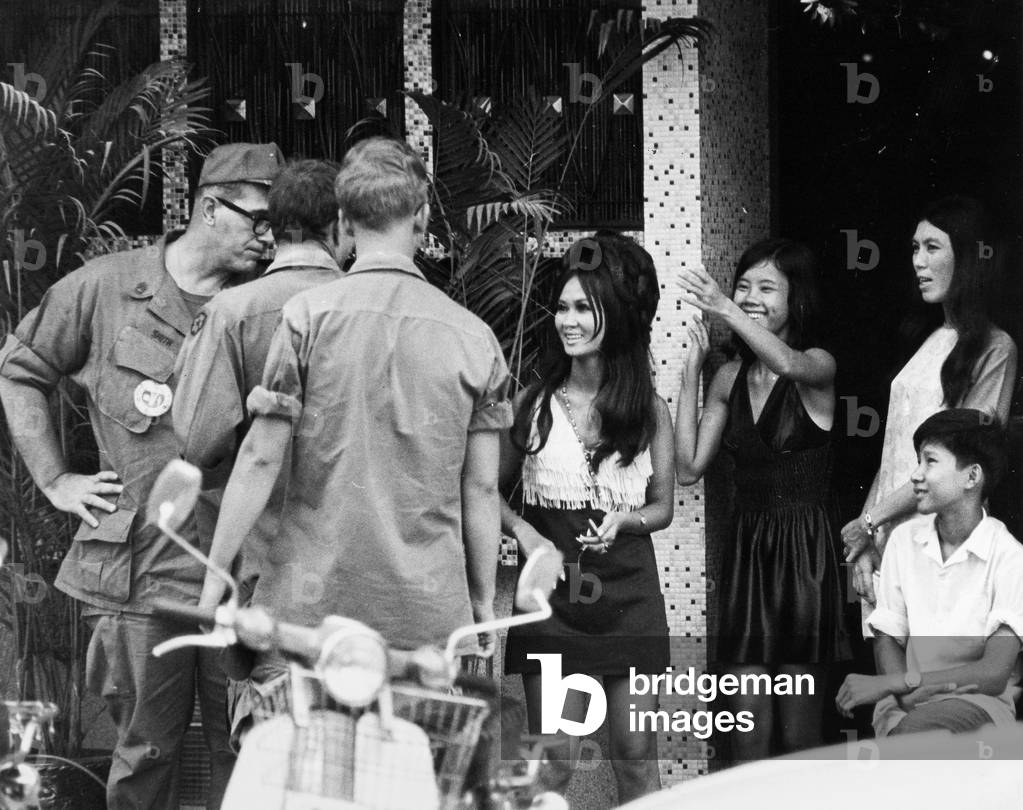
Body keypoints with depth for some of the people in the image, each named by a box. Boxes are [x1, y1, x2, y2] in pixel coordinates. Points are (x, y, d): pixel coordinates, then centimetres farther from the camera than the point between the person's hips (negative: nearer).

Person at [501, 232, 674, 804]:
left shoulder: (650, 410, 3)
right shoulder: (534, 405, 1)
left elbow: (661, 507, 9)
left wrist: (622, 521, -11)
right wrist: (522, 530, -9)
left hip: (628, 590, 1)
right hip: (552, 591, -1)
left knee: (637, 759, 5)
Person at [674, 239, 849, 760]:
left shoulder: (818, 366, -6)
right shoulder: (730, 376, 9)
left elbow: (789, 364, -32)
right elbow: (689, 468, 4)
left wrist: (725, 310, -44)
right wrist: (690, 371, 0)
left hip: (803, 551, -4)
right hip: (745, 547, 5)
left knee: (800, 731, 0)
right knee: (747, 723, 4)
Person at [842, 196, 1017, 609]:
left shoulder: (994, 349, -6)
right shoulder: (926, 340, 15)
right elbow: (893, 452, 12)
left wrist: (869, 521, -10)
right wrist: (864, 541, 1)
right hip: (884, 539, 6)